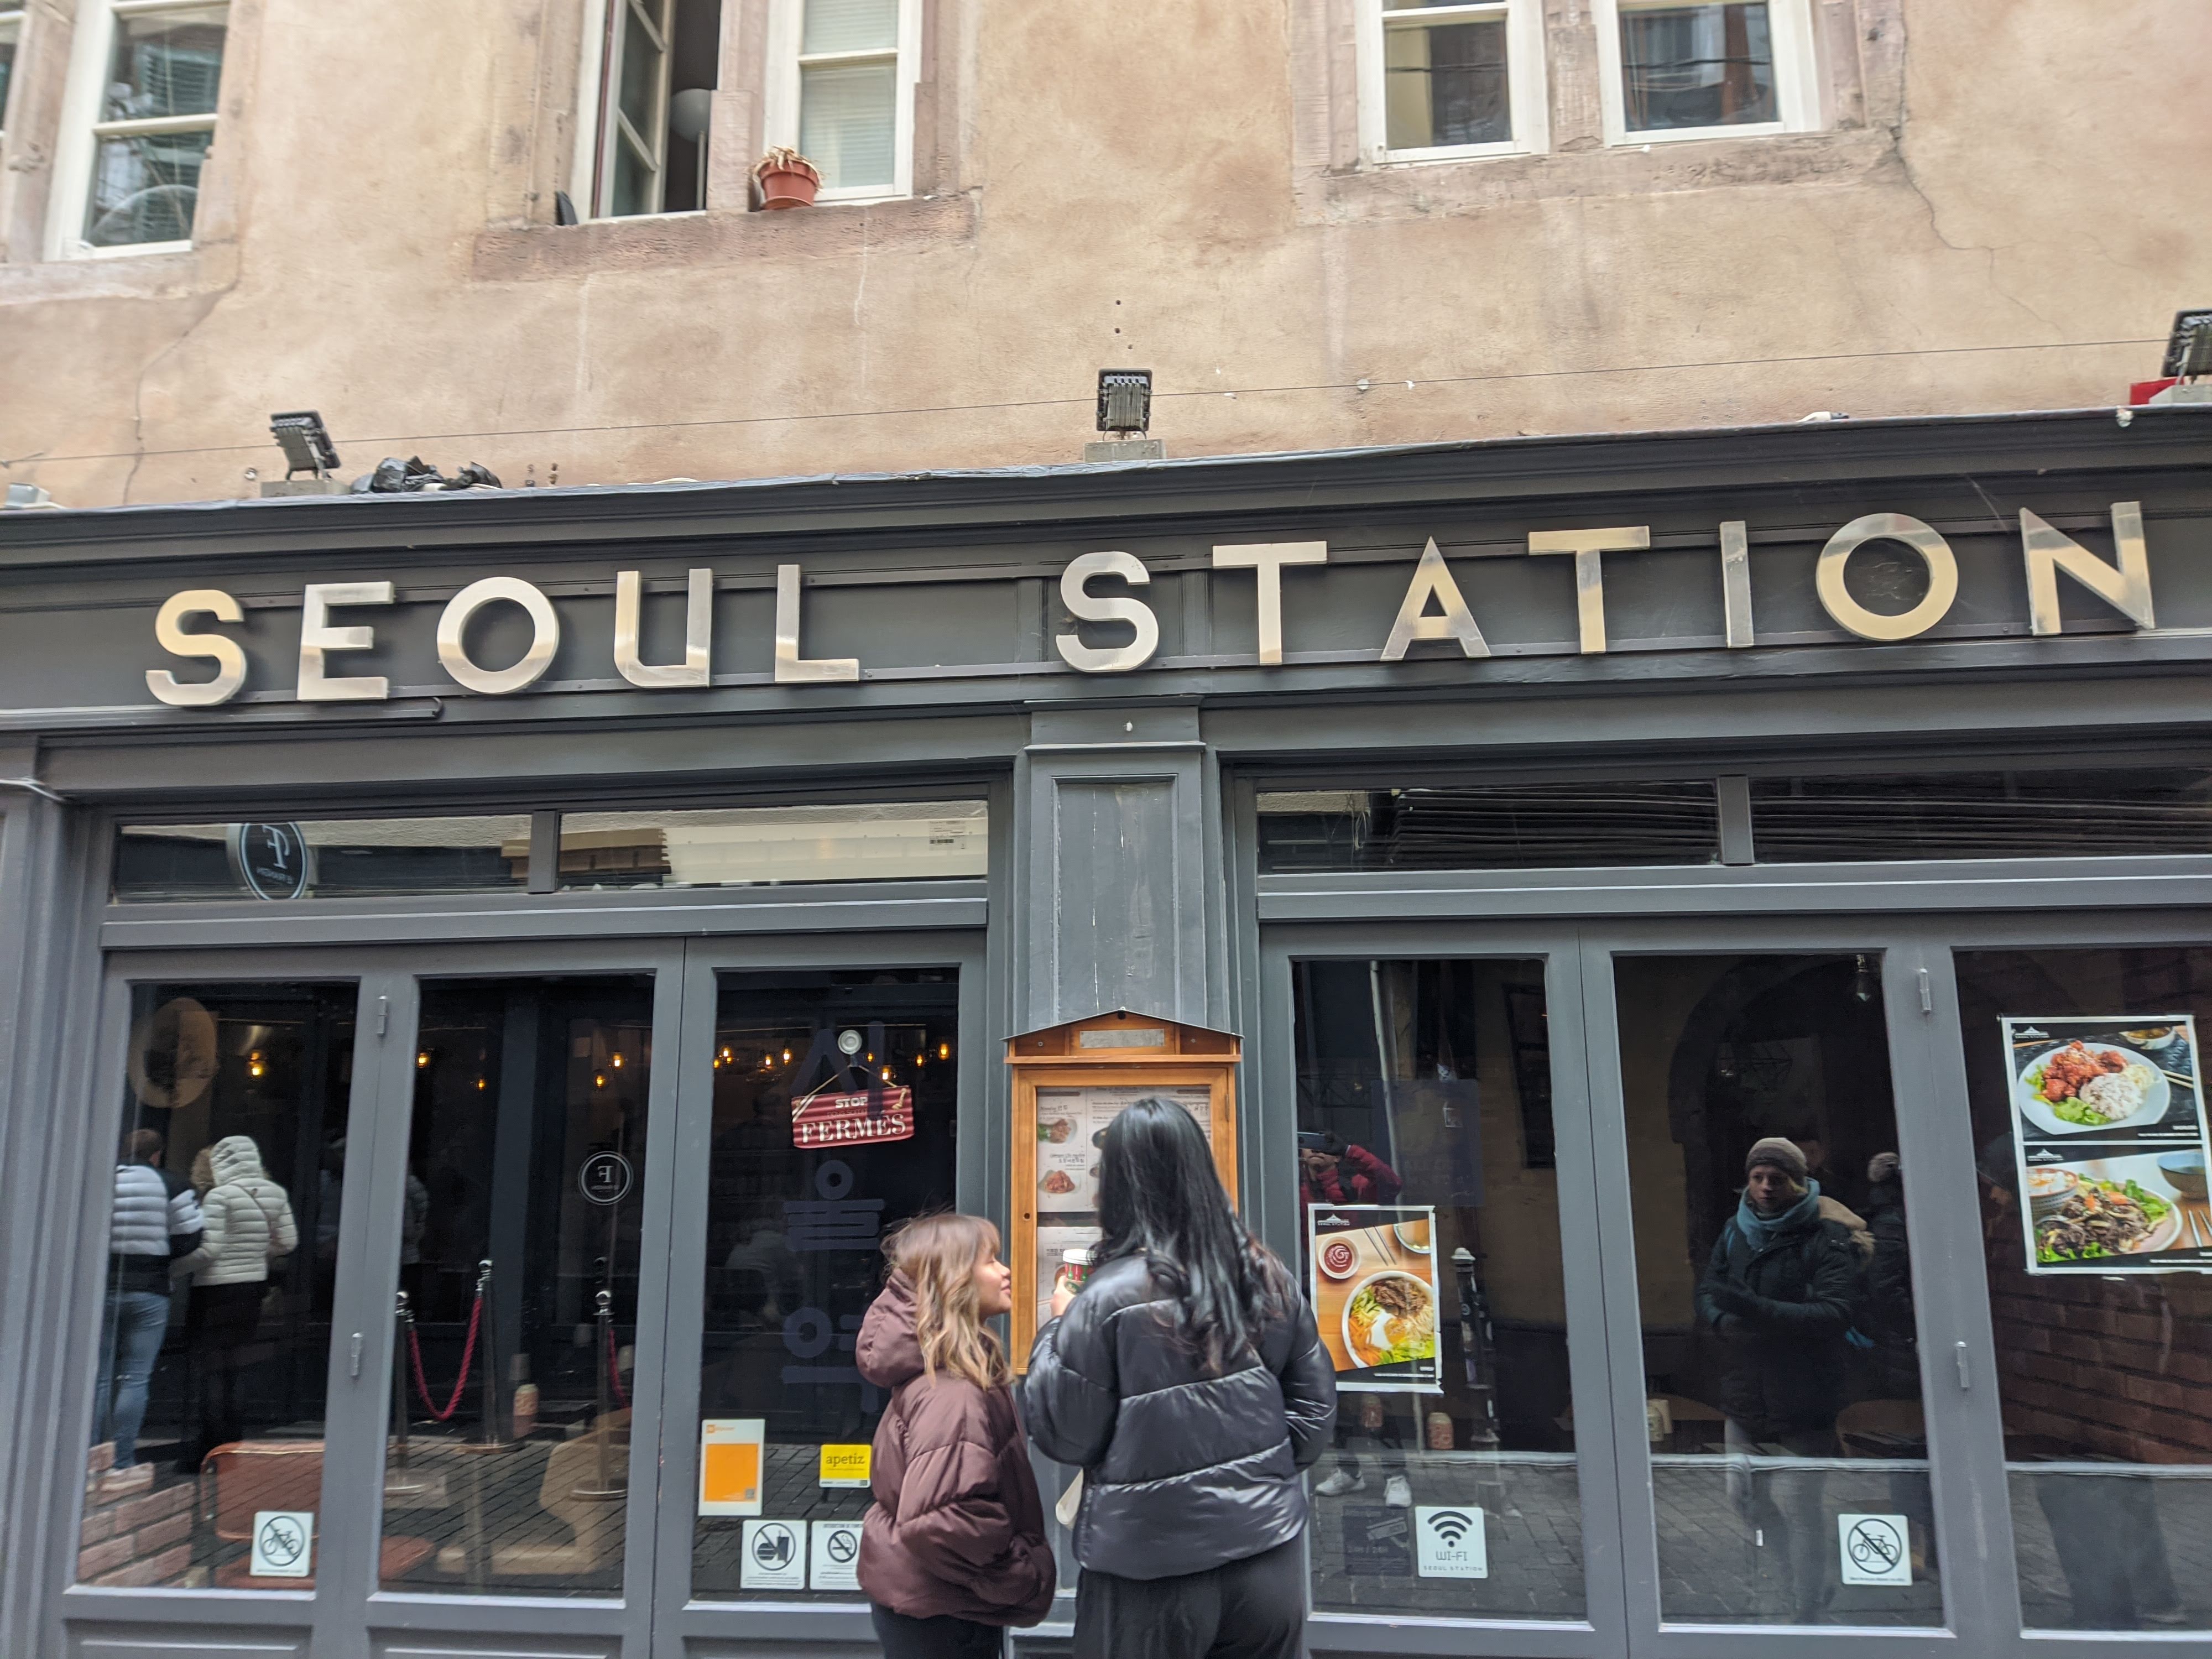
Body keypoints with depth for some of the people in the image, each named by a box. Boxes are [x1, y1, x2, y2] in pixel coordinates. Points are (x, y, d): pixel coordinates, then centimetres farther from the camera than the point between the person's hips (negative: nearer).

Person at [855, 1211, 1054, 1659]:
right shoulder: (952, 1392, -25)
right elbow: (939, 1519, -33)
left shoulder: (936, 1368, 6)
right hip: (939, 1616, -9)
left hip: (921, 1598, 9)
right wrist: (1026, 1578, -21)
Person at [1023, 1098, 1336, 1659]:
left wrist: (1057, 1330, 3)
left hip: (1154, 1573, -4)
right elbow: (1315, 1403, 7)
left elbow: (1064, 1438, -9)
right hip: (1270, 1554, 4)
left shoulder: (1110, 1297, -17)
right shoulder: (1269, 1277, -1)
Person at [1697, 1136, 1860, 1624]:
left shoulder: (1828, 1239, -10)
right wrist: (1726, 1322, -15)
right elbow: (1707, 1291, 8)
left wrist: (1757, 1310, -32)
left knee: (1798, 1517, -3)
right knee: (1748, 1505, 15)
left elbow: (1834, 1314, -21)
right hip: (1744, 1402, 6)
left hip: (1800, 1412, -6)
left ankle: (1808, 1619, 13)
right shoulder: (1735, 1231, 9)